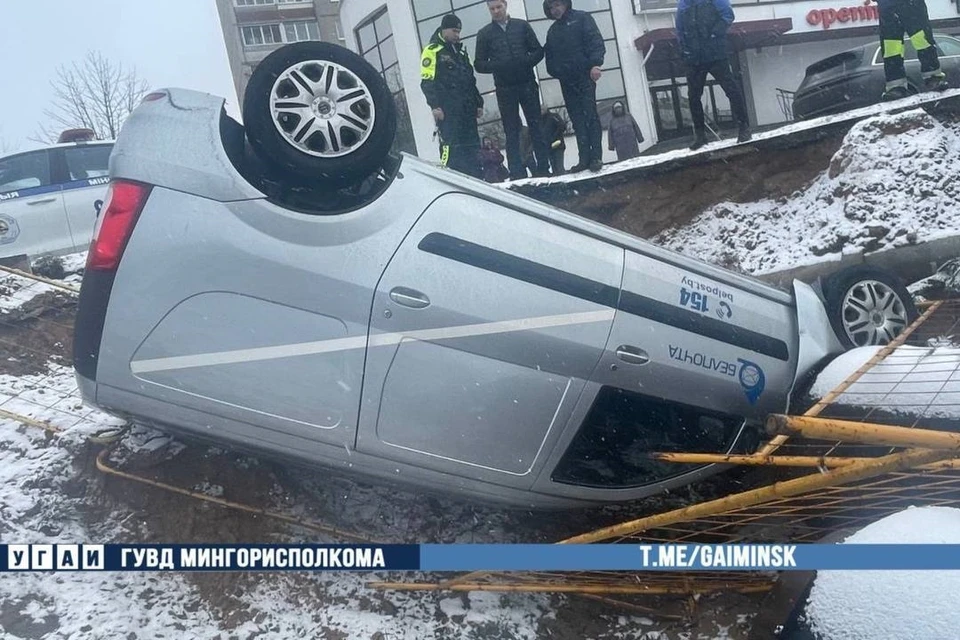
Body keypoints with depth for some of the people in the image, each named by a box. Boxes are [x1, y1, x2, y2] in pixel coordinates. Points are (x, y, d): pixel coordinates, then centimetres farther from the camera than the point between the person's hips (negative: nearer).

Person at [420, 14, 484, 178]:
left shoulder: (460, 52, 23)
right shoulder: (432, 51, -2)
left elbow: (471, 80, 27)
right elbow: (427, 81, -10)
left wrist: (478, 103, 21)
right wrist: (435, 106, -19)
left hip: (466, 108, 8)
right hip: (447, 109, -8)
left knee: (472, 146, 6)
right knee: (450, 146, -15)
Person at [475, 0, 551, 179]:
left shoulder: (522, 26, 8)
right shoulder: (484, 34, 7)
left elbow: (538, 51, 7)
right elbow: (480, 65, 4)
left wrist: (527, 62, -14)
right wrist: (498, 65, -15)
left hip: (527, 84, 1)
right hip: (504, 89, 0)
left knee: (536, 126, 3)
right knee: (511, 132, 0)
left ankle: (543, 168, 10)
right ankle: (517, 174, 1)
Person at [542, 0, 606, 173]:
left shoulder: (581, 18, 6)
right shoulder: (552, 31, 21)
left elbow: (595, 41, -6)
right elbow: (549, 55, 19)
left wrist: (595, 63, -20)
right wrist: (554, 71, -1)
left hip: (584, 75, -5)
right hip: (566, 80, 5)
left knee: (590, 116, -9)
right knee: (577, 120, 1)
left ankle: (596, 157, -10)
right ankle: (584, 158, 0)